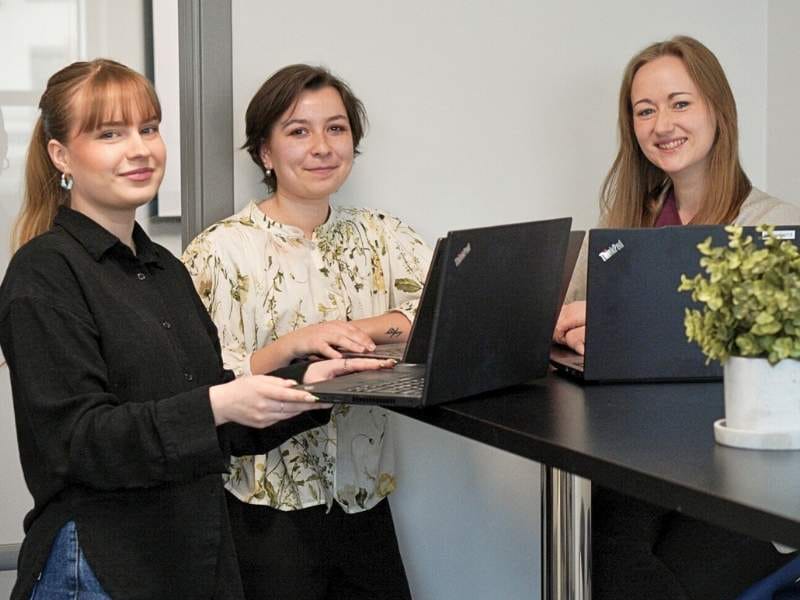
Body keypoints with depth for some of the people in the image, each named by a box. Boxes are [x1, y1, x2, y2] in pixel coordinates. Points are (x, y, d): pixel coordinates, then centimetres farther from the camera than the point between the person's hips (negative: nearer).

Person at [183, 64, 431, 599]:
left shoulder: (381, 235, 8)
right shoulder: (222, 250, -6)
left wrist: (369, 327, -19)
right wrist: (289, 346, -27)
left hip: (365, 506, 4)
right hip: (266, 513, -4)